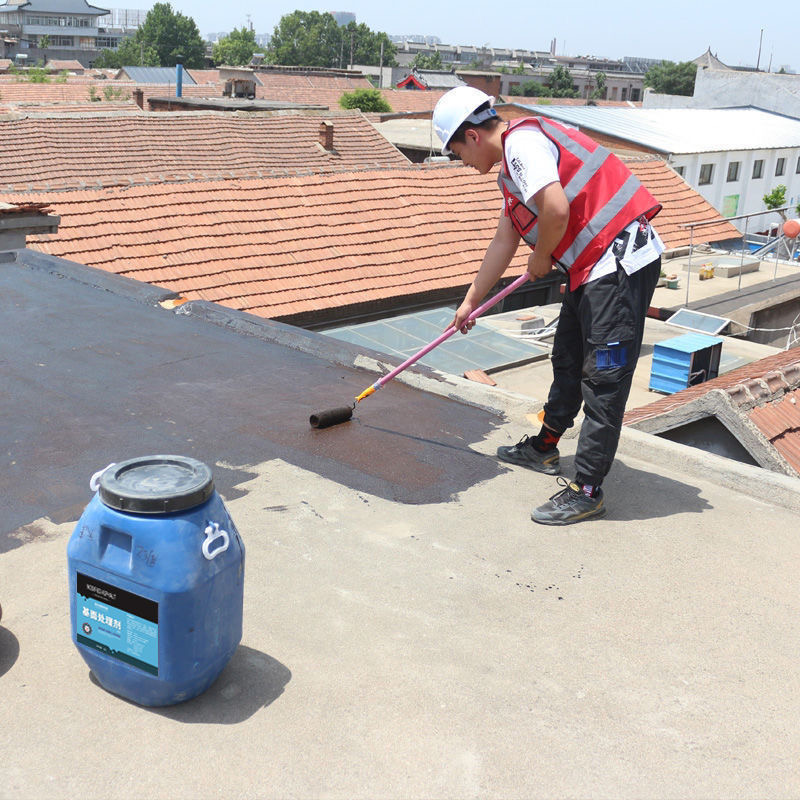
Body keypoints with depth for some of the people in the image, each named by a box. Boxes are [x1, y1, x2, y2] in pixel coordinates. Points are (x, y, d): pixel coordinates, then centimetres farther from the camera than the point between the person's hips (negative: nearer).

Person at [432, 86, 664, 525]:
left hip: (621, 261, -11)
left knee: (603, 377, -7)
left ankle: (586, 490, -1)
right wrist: (470, 302, 31)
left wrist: (540, 260, -8)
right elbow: (503, 241, 26)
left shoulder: (522, 142, -13)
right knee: (568, 361, 21)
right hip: (591, 266, 11)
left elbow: (556, 210, -27)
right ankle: (545, 448, 38)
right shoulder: (512, 163, 20)